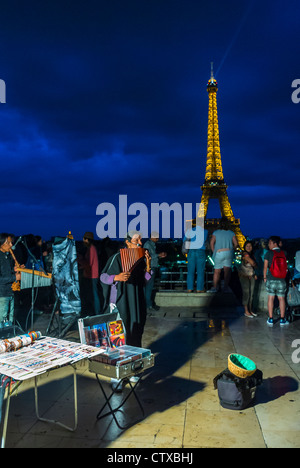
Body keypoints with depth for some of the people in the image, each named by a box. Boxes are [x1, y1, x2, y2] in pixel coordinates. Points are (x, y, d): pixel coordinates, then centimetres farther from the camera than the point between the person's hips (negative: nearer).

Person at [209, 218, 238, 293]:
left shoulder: (215, 232, 6)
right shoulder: (231, 233, 8)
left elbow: (212, 242, -3)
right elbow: (236, 243, 3)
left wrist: (214, 251, 5)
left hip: (219, 253, 0)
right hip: (228, 253, 0)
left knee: (217, 271, 6)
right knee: (227, 270, -2)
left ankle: (214, 287, 3)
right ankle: (226, 287, -8)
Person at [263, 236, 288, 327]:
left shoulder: (269, 253, -5)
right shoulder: (283, 253, 3)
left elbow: (265, 266, -5)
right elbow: (285, 267, 10)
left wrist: (264, 277, 5)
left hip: (271, 279, -2)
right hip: (281, 280, 2)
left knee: (271, 298, 5)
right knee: (281, 299, 7)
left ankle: (270, 319, 7)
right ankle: (282, 320, 9)